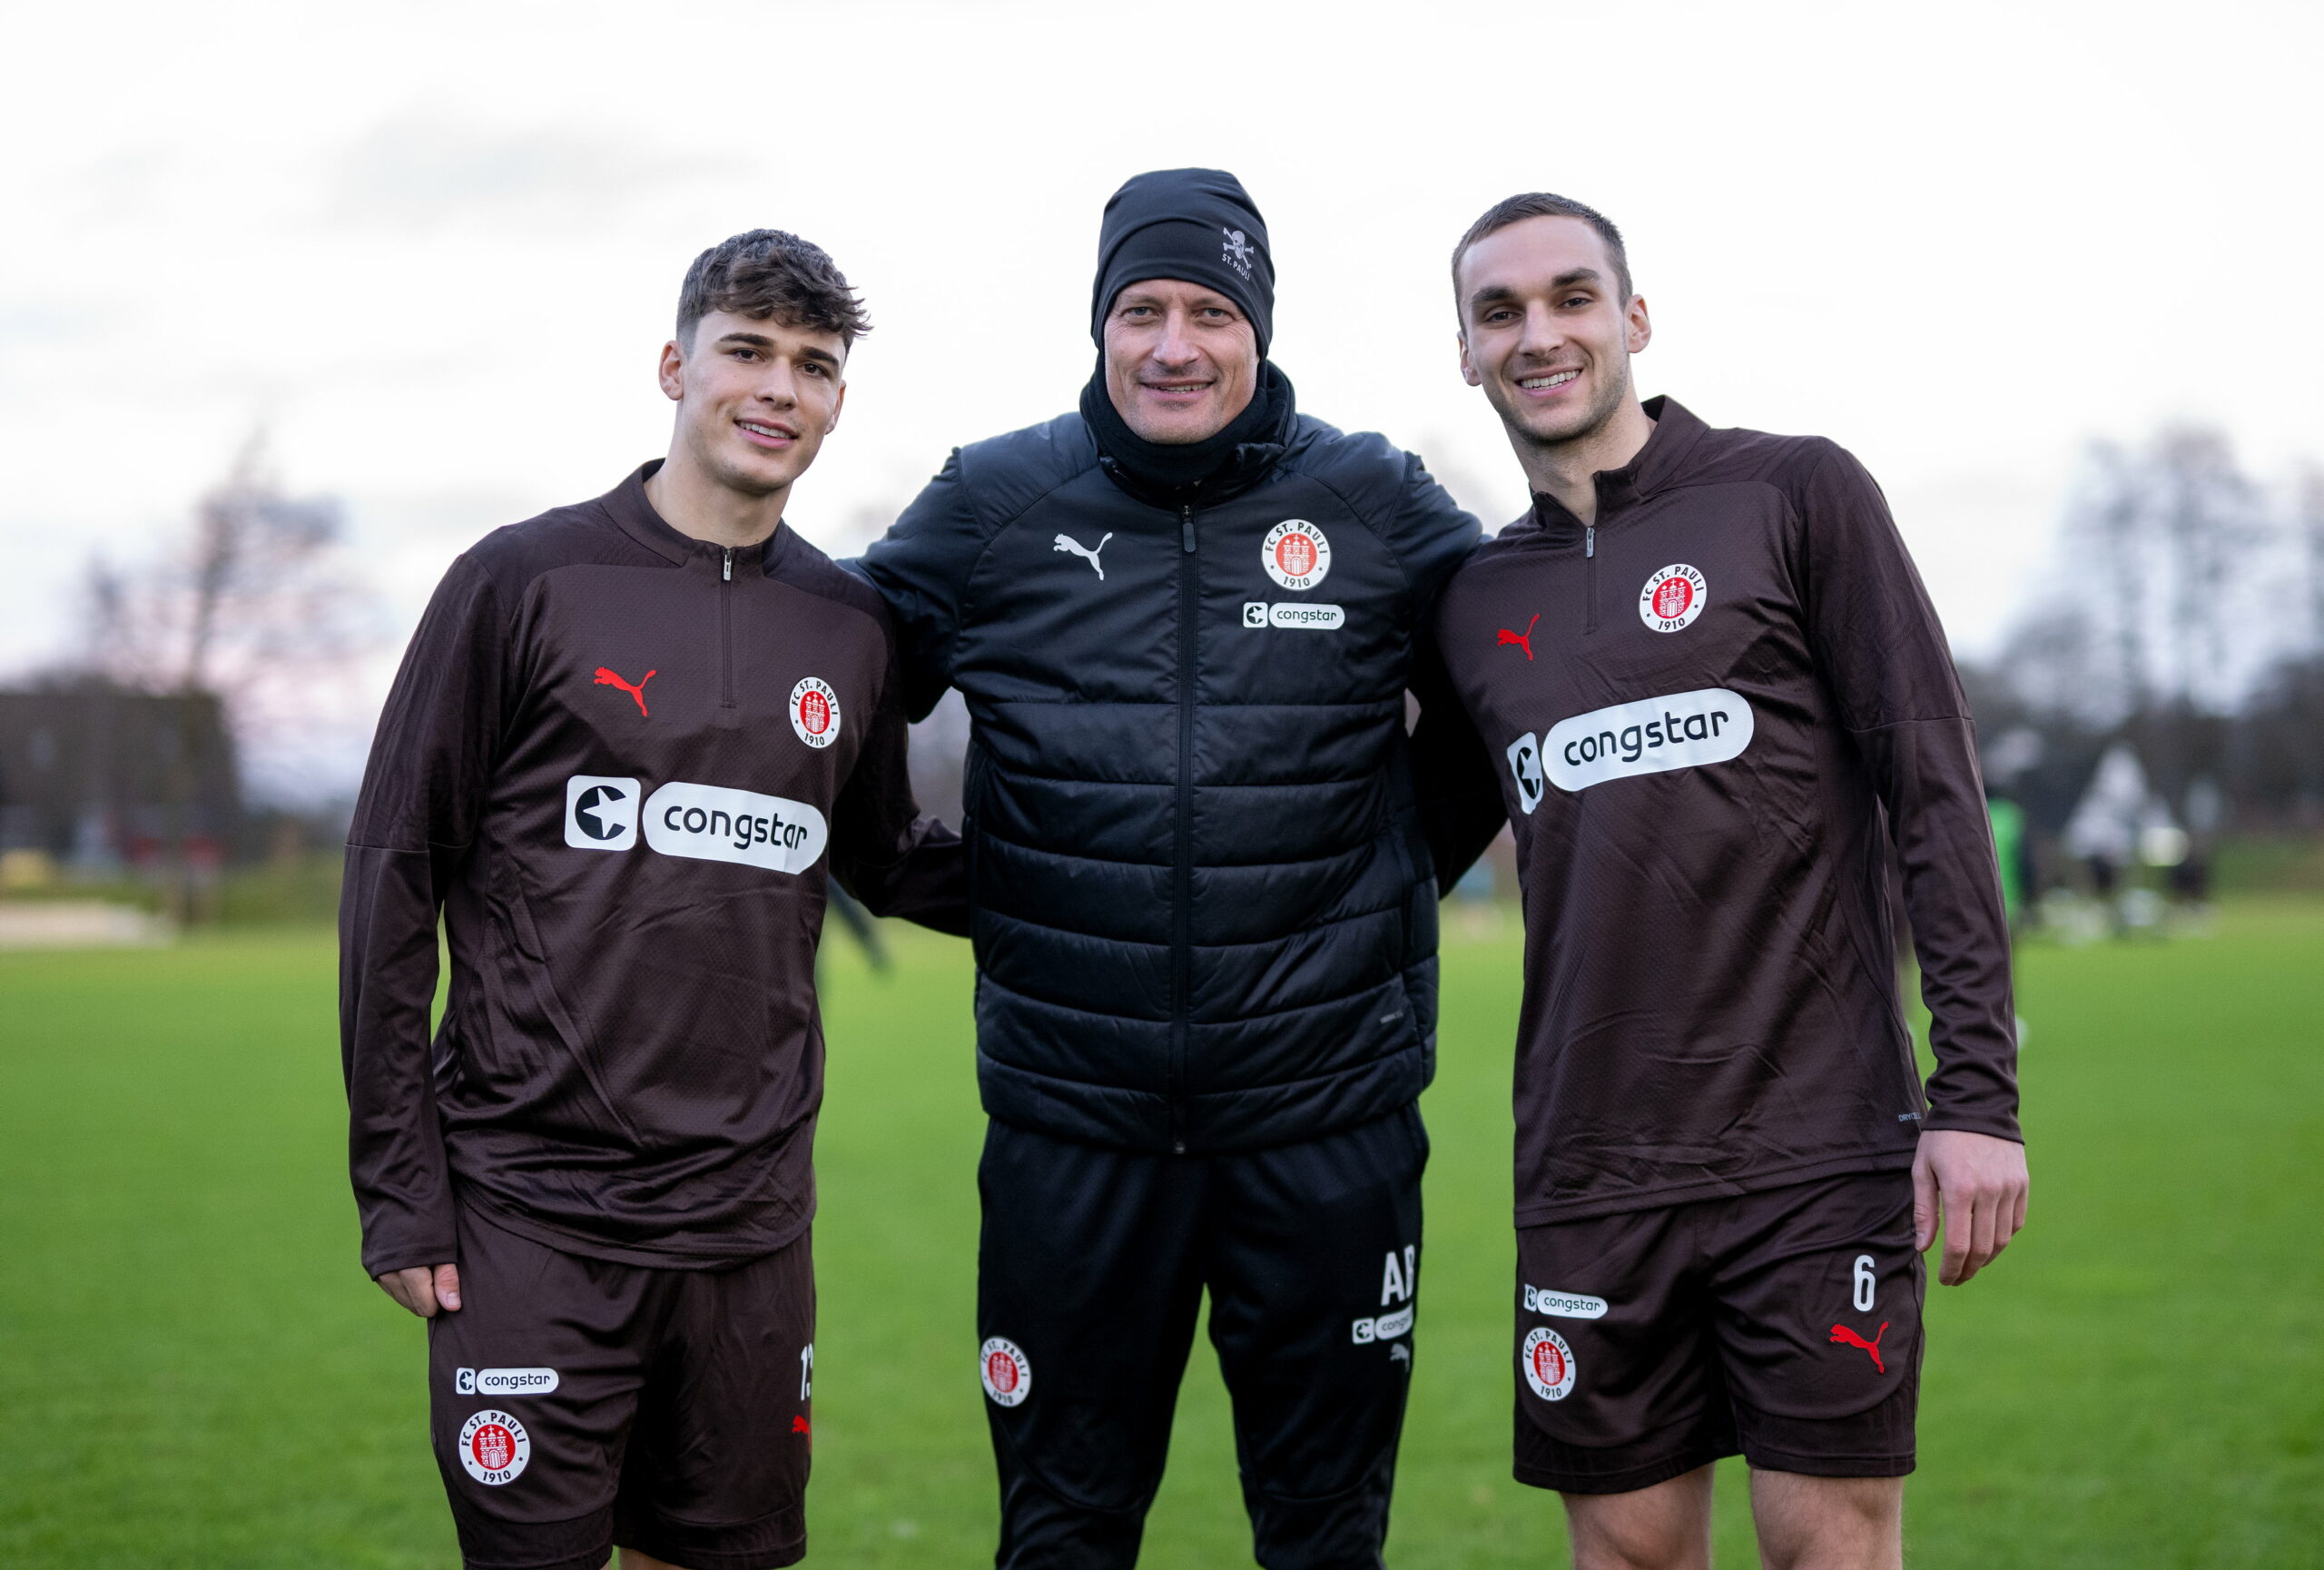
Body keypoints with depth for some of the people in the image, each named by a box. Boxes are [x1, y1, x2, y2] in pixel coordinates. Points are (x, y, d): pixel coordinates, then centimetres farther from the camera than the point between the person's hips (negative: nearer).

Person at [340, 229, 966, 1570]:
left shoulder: (851, 629, 9)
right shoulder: (530, 583, -3)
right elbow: (395, 872, -2)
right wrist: (397, 1182, -5)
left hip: (750, 1216, 4)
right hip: (532, 1213, -4)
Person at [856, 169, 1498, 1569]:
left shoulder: (1377, 502, 1)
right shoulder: (991, 503, 1)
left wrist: (1398, 863, 7)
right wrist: (963, 890, 5)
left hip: (1327, 1116, 0)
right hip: (1074, 1118, 0)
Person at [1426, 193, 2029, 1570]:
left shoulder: (1796, 496, 1)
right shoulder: (1476, 602, 13)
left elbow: (1936, 793, -3)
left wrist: (1979, 1092, -9)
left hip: (1819, 1150, -3)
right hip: (1591, 1172, 4)